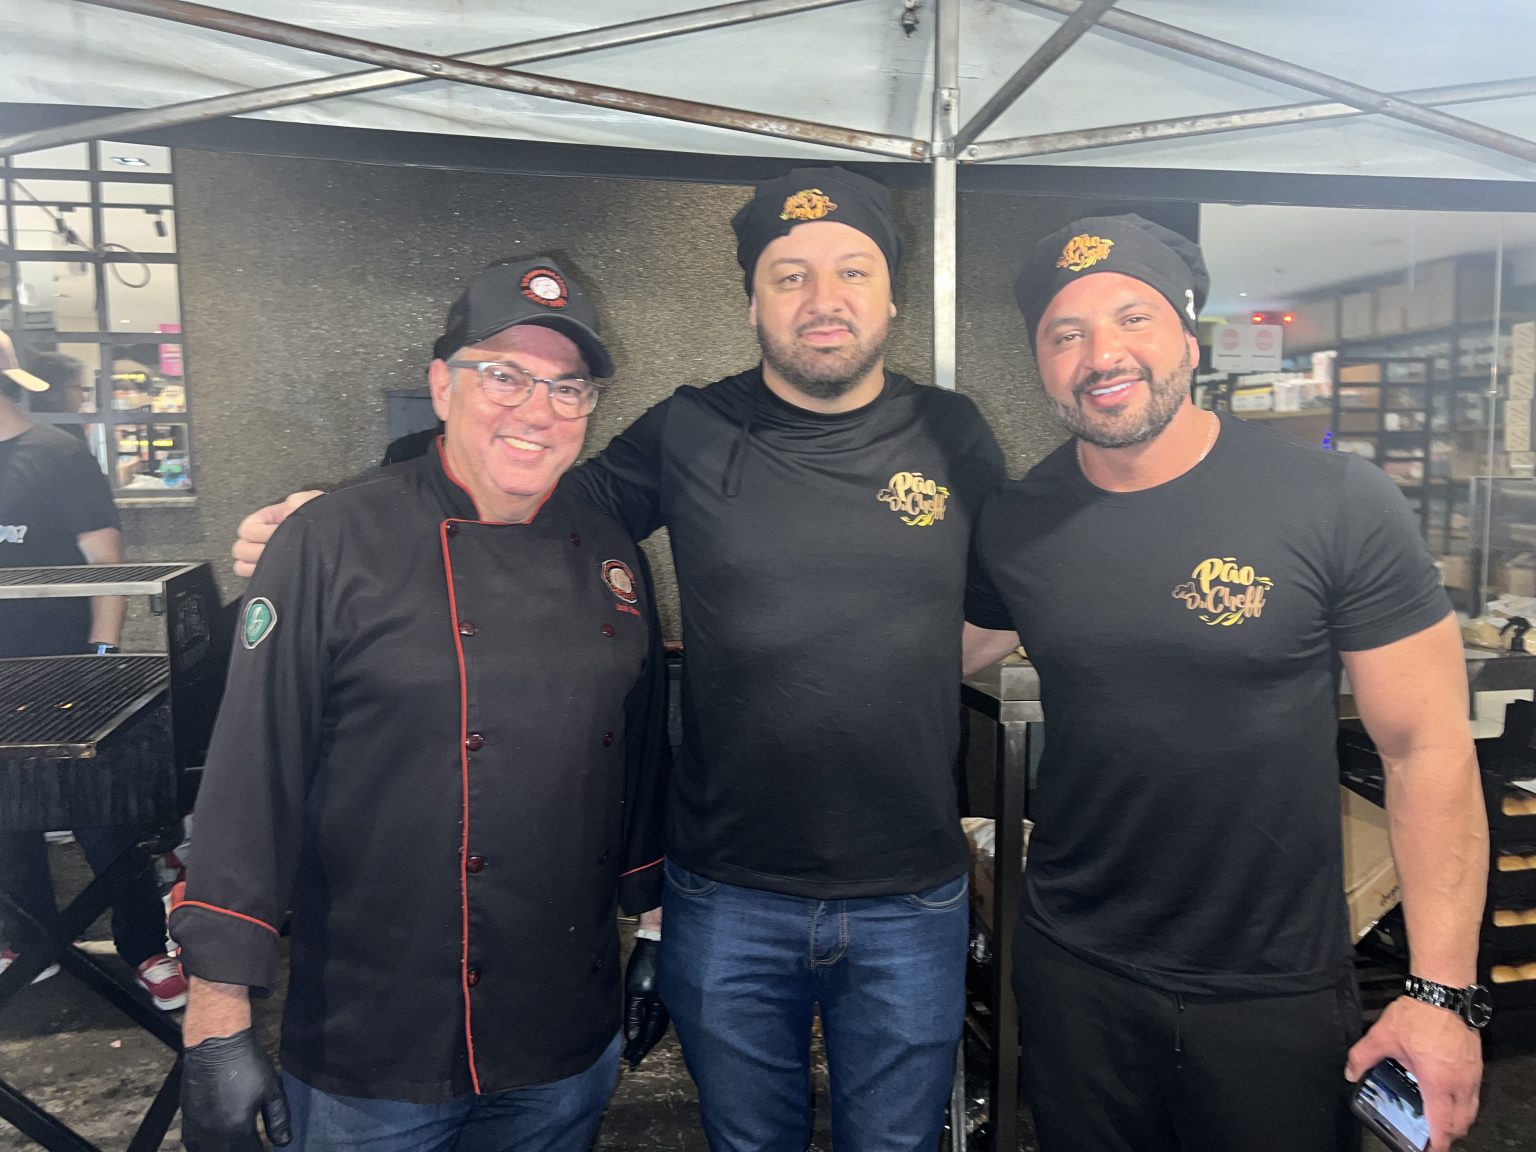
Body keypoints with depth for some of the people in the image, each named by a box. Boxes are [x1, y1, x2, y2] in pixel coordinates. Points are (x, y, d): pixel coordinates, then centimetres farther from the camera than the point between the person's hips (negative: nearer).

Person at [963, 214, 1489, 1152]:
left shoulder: (1337, 504, -12)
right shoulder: (1012, 527, -5)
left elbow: (1430, 747, -10)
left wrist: (1444, 992, -12)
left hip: (1278, 994, -2)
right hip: (1075, 977, 2)